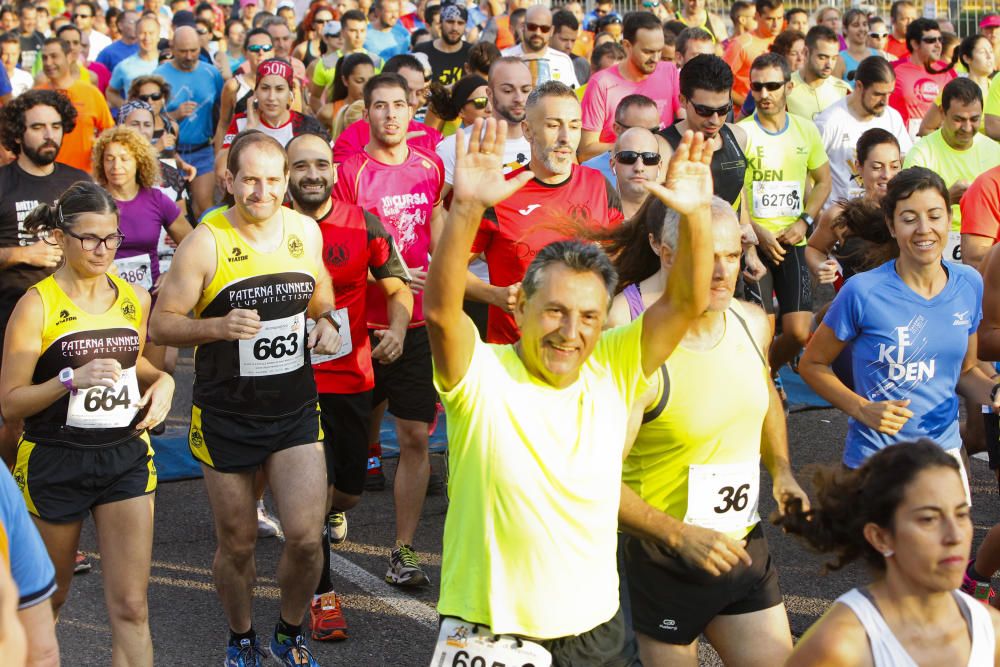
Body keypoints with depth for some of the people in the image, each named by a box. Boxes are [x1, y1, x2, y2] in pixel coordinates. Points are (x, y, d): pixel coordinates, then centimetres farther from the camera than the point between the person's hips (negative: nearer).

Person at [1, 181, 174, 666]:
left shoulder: (134, 298, 4)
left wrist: (162, 380, 3)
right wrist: (71, 378, -25)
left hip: (126, 457, 3)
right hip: (55, 462, -3)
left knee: (130, 607, -2)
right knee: (47, 596, 15)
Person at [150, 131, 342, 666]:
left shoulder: (306, 231, 0)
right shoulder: (205, 243, -13)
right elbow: (161, 324, -10)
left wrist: (327, 324, -2)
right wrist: (220, 326, -26)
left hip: (295, 411, 2)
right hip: (226, 416, -2)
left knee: (306, 537, -7)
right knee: (237, 543, 10)